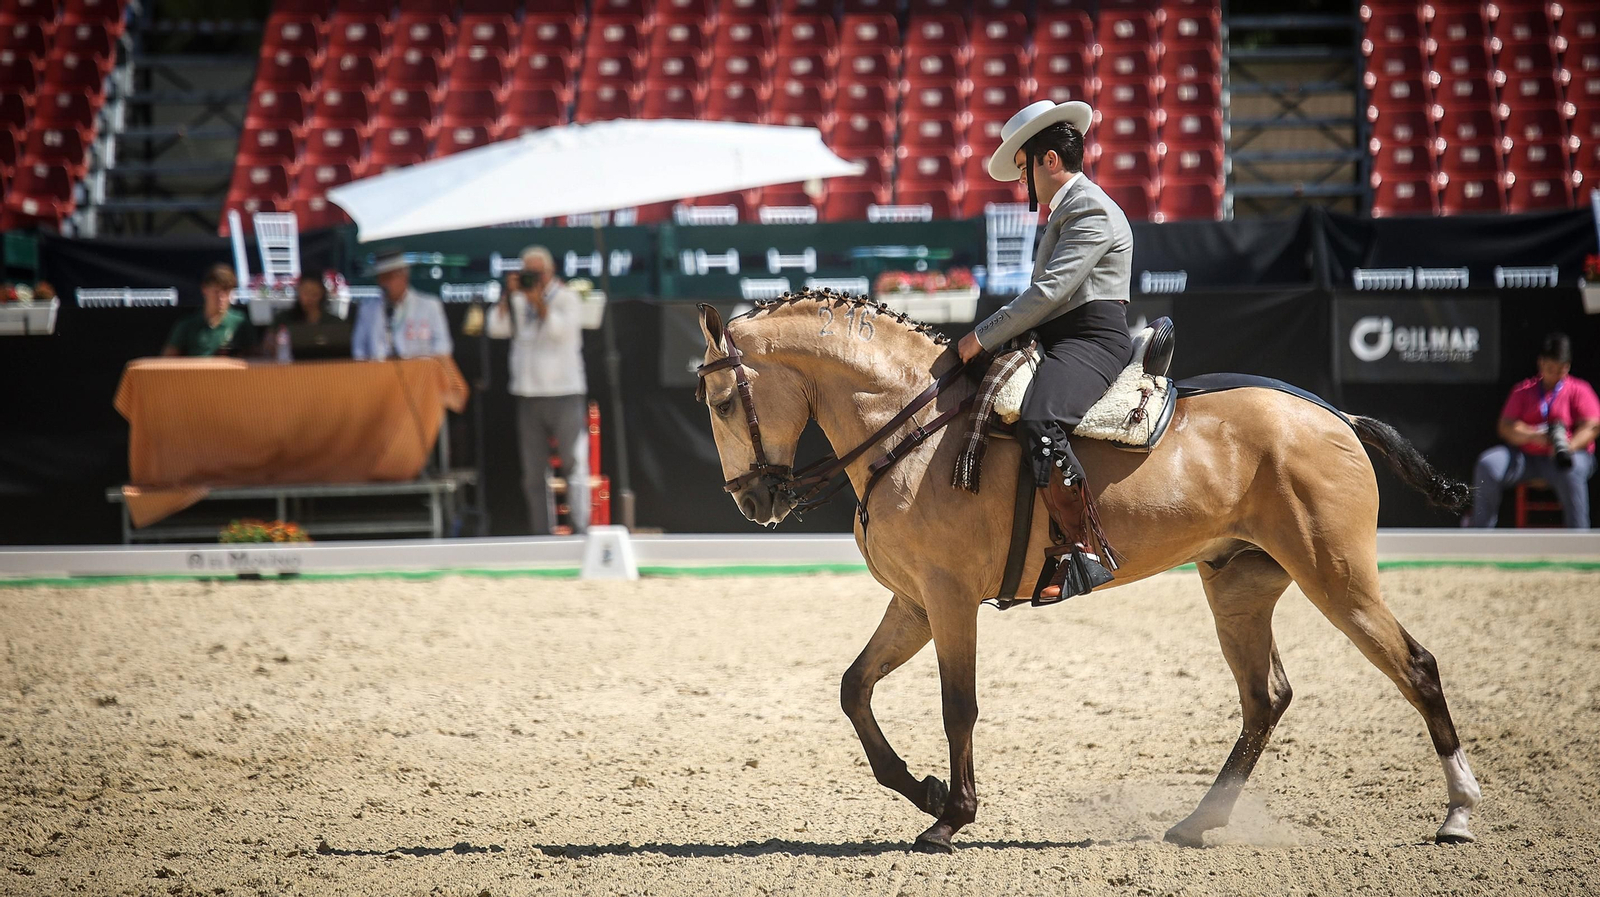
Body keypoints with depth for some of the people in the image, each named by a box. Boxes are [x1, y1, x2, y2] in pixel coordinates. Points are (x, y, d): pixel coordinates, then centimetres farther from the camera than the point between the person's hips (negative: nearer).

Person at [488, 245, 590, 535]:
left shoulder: (566, 297, 2)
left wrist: (538, 301, -18)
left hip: (565, 394, -4)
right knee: (534, 473, 4)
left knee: (574, 463, -8)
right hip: (528, 395, 4)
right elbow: (497, 329, -1)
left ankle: (581, 530, -8)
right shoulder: (517, 302, 12)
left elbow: (562, 330, -14)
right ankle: (541, 533, 8)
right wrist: (508, 295, -9)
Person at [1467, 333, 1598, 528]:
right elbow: (1506, 427, 3)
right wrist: (1532, 435, -19)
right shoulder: (1524, 391, 12)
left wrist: (1568, 447, -27)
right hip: (1526, 456, 3)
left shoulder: (1579, 390, 5)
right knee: (1488, 464, -20)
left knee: (1571, 472, -38)